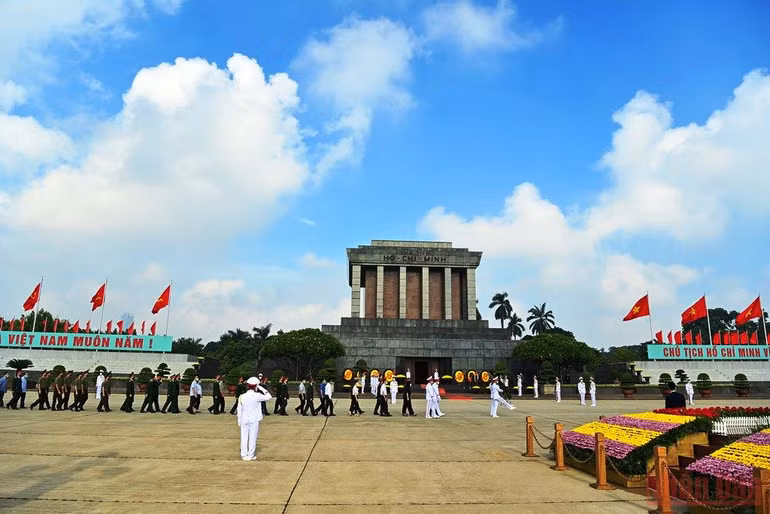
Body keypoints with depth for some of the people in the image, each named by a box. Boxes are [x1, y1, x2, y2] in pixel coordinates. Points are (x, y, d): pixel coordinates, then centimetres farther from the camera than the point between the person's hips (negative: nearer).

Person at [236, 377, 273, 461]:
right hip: (254, 420, -3)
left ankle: (243, 455, 16)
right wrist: (261, 388, -1)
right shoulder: (257, 396, -13)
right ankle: (250, 455, 8)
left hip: (244, 420, 3)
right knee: (253, 437, 5)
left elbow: (239, 410, 3)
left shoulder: (242, 397, -2)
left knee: (244, 437, 10)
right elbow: (268, 397, -3)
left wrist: (239, 421, 14)